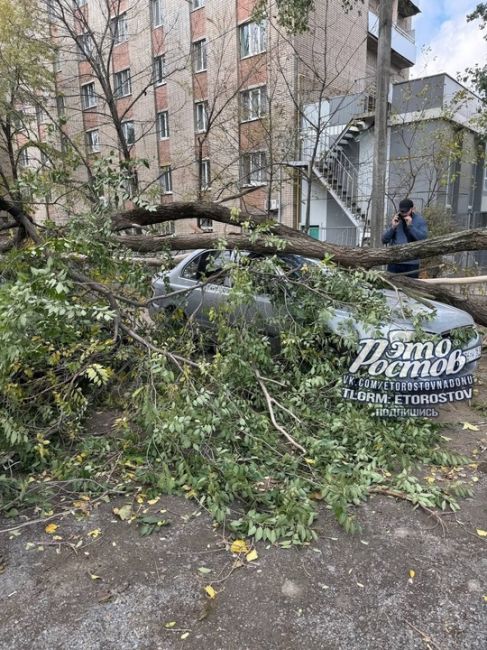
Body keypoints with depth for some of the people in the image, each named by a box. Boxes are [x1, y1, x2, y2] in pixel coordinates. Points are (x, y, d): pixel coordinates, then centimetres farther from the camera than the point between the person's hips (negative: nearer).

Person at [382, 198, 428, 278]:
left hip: (411, 264, -2)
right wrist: (393, 227, -10)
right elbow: (384, 240, 4)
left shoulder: (419, 220, 1)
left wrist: (410, 226, -18)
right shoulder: (396, 220, 8)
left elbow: (423, 238, -14)